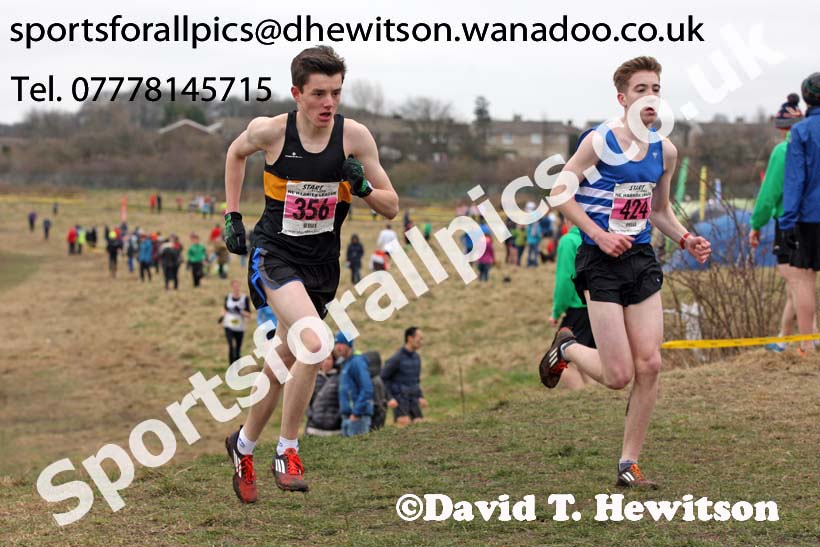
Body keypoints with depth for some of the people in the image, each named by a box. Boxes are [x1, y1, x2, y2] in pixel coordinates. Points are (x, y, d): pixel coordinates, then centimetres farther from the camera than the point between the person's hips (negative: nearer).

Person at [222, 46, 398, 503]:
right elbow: (236, 153, 13)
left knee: (283, 363, 13)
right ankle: (288, 451, -10)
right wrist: (233, 216, 10)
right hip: (275, 255, -3)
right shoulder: (269, 131, -12)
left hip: (322, 264, 4)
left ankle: (244, 445, 37)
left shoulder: (354, 136, -8)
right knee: (314, 344, -27)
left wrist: (363, 188, -22)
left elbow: (392, 207, -2)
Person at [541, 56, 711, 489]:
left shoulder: (665, 151, 9)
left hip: (641, 259, 6)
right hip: (601, 262, -6)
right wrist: (600, 235, -17)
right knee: (618, 376, -8)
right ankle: (566, 348, 25)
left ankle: (629, 464, 9)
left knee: (649, 365, -4)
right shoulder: (600, 141, -10)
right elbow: (559, 193, -9)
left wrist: (686, 240, 3)